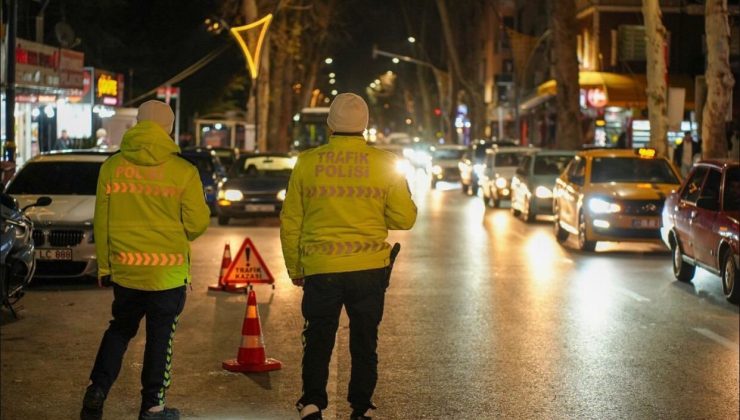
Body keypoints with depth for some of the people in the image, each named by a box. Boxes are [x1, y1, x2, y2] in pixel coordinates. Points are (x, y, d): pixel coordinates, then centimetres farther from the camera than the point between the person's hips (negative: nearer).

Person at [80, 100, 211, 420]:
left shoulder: (111, 167, -2)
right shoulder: (183, 171, -10)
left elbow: (101, 220, 3)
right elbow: (198, 223, -7)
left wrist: (104, 264, 13)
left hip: (124, 267, 3)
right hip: (168, 270, -3)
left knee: (120, 328, 21)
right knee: (160, 336, 8)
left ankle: (98, 389, 7)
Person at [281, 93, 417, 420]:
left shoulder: (307, 163, -2)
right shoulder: (384, 164, -3)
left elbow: (290, 222, 2)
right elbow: (405, 218, -1)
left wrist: (295, 269, 13)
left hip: (320, 270, 0)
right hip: (369, 269, 1)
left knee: (318, 340, 13)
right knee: (364, 343, 13)